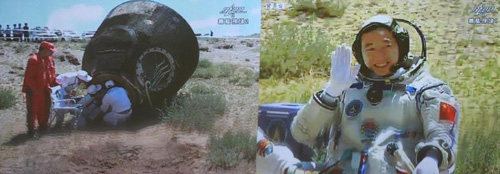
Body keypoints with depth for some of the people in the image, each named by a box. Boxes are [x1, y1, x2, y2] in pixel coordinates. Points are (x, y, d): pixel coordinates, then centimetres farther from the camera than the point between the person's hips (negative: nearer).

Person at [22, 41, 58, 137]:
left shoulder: (50, 60, 6)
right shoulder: (33, 60, -20)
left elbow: (52, 74, 17)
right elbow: (28, 77, -21)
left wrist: (54, 83, 5)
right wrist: (35, 89, -19)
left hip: (45, 90, 8)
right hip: (34, 91, -8)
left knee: (44, 109, 16)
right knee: (33, 110, 2)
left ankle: (43, 126, 32)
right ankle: (31, 130, 13)